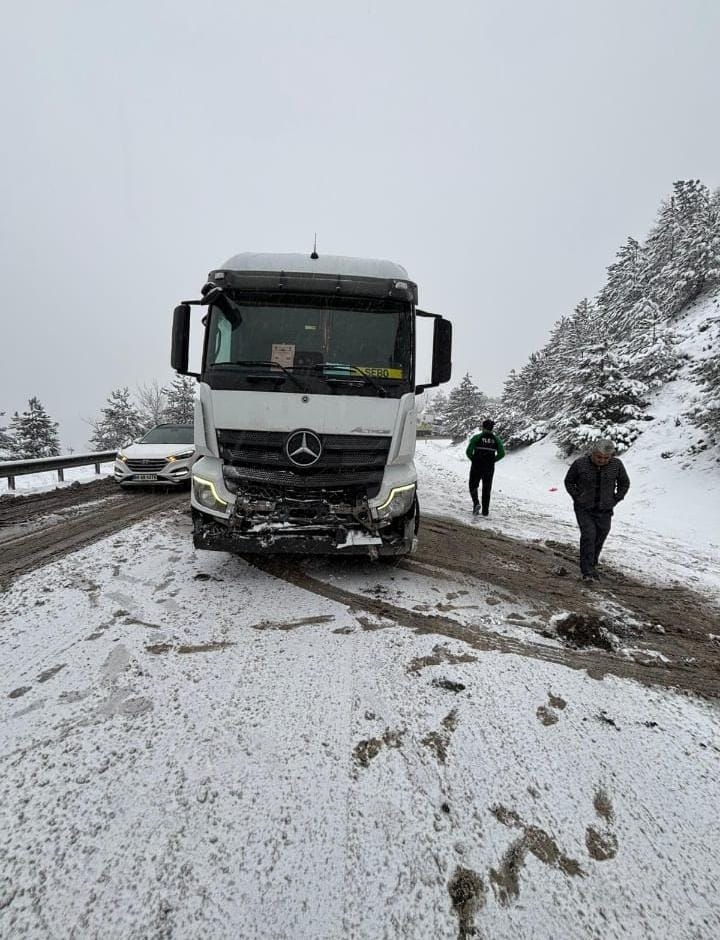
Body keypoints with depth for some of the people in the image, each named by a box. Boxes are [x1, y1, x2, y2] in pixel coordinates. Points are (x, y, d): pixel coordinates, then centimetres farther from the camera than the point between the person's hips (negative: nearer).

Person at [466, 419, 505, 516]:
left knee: (473, 486, 15)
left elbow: (469, 451, -14)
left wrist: (473, 460, 3)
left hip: (476, 467, -2)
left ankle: (476, 503, -8)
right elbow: (501, 454, -7)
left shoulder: (476, 437, -7)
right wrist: (492, 460, 7)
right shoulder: (496, 439, 0)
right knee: (487, 489, 15)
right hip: (489, 468, 2)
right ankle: (485, 510, 17)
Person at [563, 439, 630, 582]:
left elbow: (624, 483, 9)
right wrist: (578, 498, -4)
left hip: (605, 511, 2)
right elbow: (569, 481, 3)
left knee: (599, 538, 8)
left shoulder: (616, 465, -8)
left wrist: (614, 500, 2)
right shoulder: (580, 464, -13)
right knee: (588, 535, -15)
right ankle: (587, 571, -9)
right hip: (584, 509, -2)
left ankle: (592, 566, 27)